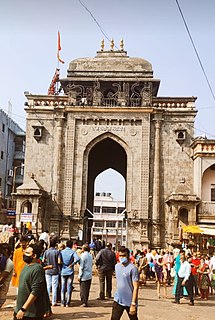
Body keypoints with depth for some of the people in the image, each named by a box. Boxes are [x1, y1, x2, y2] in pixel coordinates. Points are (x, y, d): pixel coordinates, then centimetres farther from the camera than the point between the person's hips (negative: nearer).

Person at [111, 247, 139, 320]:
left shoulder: (132, 268, -16)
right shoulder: (117, 266, 5)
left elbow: (135, 287, -17)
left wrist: (133, 304, -20)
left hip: (130, 302, -5)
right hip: (118, 300, 6)